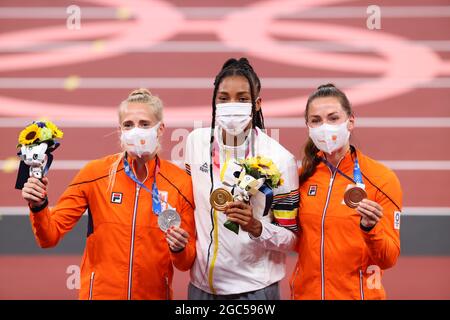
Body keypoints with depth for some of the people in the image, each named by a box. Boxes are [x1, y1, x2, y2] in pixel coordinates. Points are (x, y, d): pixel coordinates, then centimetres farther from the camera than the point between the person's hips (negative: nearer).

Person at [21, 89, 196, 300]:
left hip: (155, 293, 1)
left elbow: (187, 263, 0)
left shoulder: (180, 182, -8)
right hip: (101, 292, 0)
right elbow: (50, 236, -6)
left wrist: (179, 250, -20)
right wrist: (39, 207, -23)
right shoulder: (94, 174, -9)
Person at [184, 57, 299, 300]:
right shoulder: (196, 142, -2)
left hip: (253, 287, -3)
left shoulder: (279, 159, -12)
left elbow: (291, 237, -9)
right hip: (202, 283, 3)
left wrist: (256, 227, -24)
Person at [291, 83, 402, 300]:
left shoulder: (382, 179, -12)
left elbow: (388, 260, -10)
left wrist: (370, 228, -28)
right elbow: (296, 241, 7)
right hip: (306, 291, 3)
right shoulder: (303, 175, -2)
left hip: (357, 293, -3)